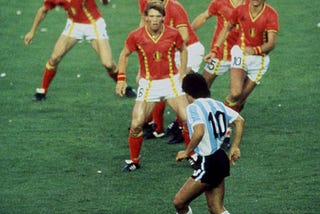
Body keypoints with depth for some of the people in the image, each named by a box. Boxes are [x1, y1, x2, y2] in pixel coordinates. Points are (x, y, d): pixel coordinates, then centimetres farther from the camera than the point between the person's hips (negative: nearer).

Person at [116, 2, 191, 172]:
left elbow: (183, 50, 12)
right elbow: (124, 55, 7)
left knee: (188, 118, -8)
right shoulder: (136, 36, -10)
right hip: (148, 84, 0)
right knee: (136, 124, -8)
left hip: (171, 81, 0)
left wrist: (183, 73, 6)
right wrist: (121, 78, 1)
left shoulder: (173, 34, -8)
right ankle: (134, 161, 12)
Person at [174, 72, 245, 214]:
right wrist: (235, 147, 20)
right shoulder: (217, 104, 12)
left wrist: (186, 152, -16)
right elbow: (239, 121, 14)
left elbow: (199, 132, -28)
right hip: (221, 159, 9)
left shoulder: (193, 107, -13)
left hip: (207, 163, -9)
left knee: (179, 202, 0)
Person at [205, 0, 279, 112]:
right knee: (235, 93, -23)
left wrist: (255, 50, -41)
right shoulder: (240, 10, -7)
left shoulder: (271, 14, -15)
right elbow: (227, 29, 12)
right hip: (240, 52, 0)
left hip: (259, 58, 0)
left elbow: (271, 43, -23)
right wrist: (215, 50, 8)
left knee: (241, 99, 3)